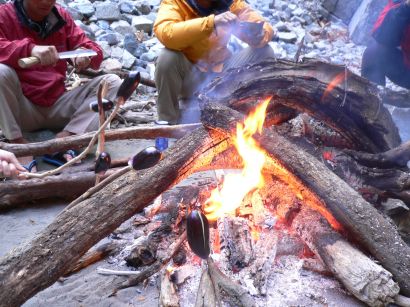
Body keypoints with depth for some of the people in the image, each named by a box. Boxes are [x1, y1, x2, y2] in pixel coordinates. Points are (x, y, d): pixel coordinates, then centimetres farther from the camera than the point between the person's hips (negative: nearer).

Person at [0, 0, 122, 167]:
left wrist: (86, 55, -19)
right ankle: (18, 142, -22)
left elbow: (95, 50, 5)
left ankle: (66, 137, -24)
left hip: (58, 105, 4)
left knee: (112, 82, -11)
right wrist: (30, 48, -39)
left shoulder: (61, 17, 8)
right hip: (23, 108, -3)